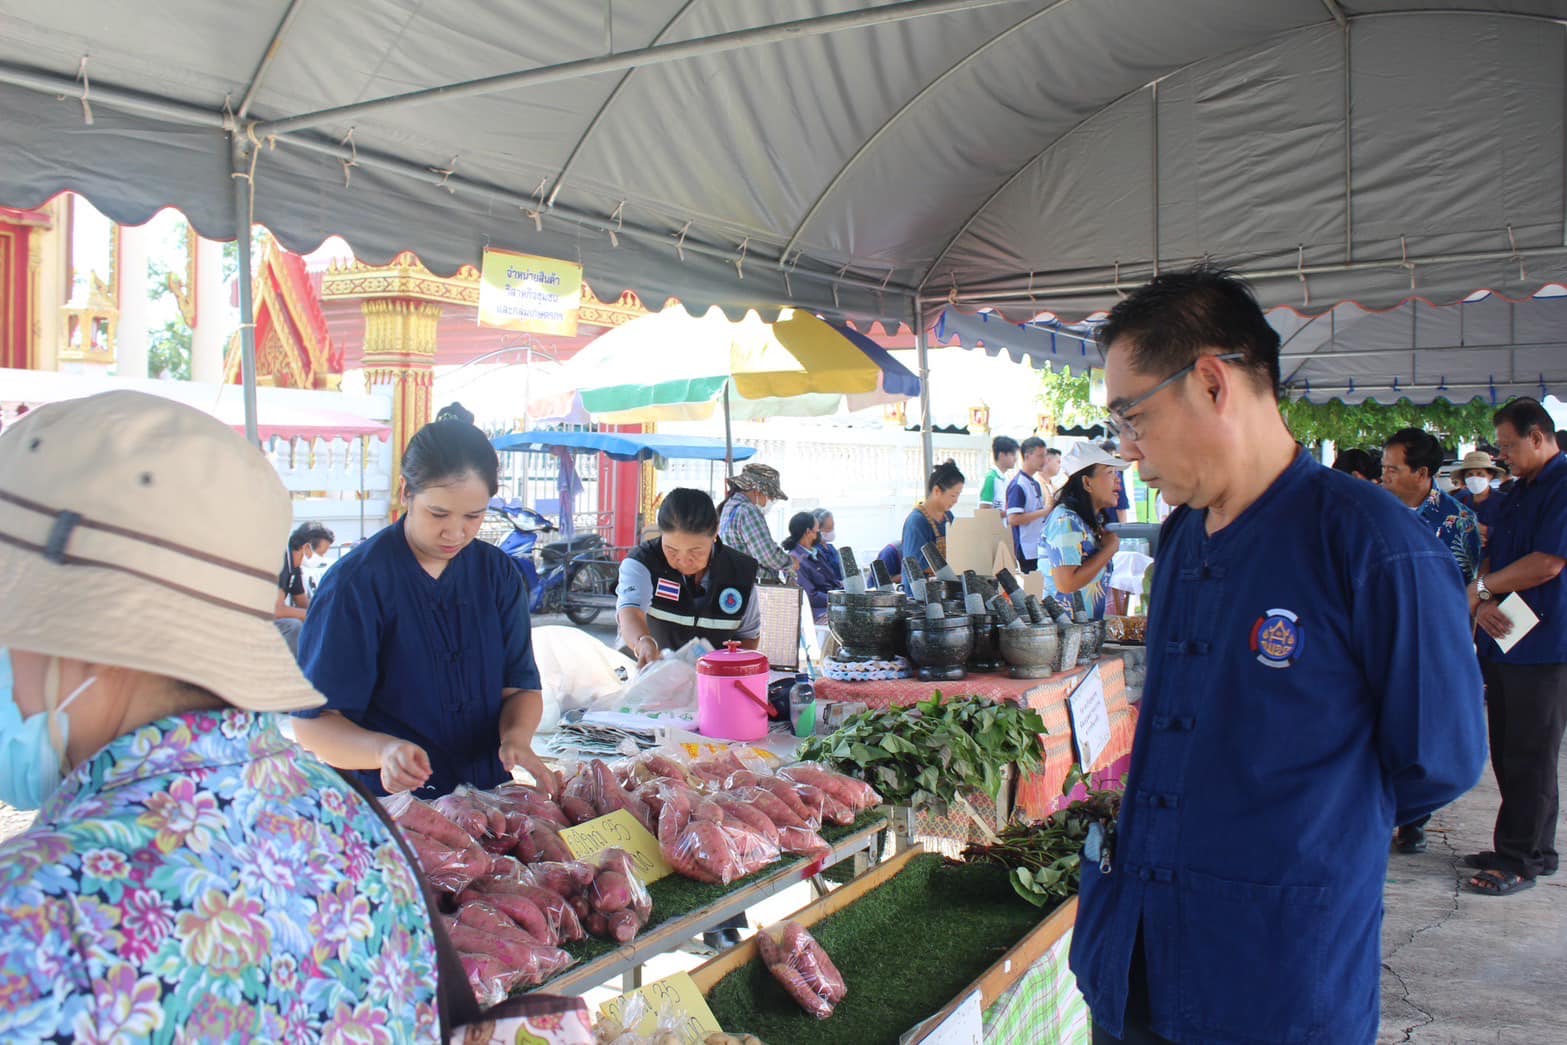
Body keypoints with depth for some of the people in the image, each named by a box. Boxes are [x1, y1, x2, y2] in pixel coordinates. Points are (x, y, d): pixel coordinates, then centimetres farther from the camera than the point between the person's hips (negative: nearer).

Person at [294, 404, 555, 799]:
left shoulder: (497, 572, 7)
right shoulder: (356, 581, -8)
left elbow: (521, 686, 9)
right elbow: (311, 722, -8)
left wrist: (516, 737, -13)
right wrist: (382, 749, -28)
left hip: (487, 792, 4)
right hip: (387, 809, -4)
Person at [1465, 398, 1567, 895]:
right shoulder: (1518, 492, 17)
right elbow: (1492, 558, 15)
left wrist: (1481, 589, -8)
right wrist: (1484, 605, -5)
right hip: (1502, 640, 9)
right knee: (1508, 754, 14)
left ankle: (1523, 859, 7)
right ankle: (1522, 849, 24)